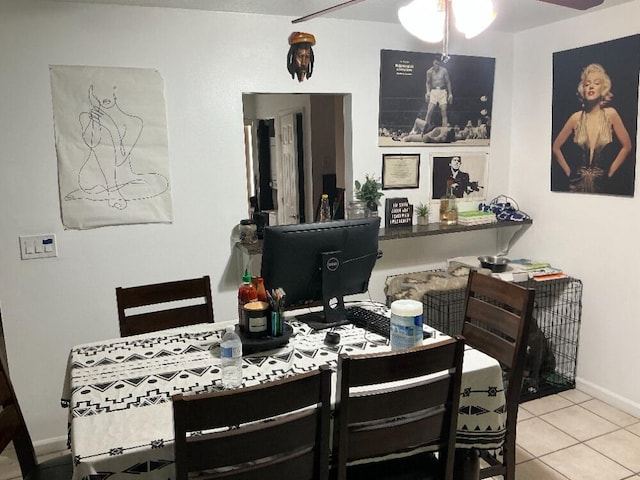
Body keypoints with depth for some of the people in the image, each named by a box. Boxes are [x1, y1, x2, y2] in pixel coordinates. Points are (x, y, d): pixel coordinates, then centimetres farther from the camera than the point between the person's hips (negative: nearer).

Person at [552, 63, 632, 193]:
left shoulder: (610, 114, -5)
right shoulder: (576, 118, -3)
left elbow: (626, 146, 2)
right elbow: (556, 147, 5)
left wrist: (610, 172, 2)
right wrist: (568, 172, 3)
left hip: (600, 183, 0)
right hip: (577, 183, 0)